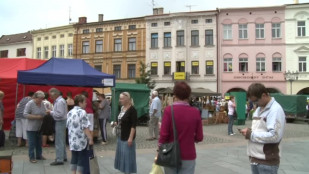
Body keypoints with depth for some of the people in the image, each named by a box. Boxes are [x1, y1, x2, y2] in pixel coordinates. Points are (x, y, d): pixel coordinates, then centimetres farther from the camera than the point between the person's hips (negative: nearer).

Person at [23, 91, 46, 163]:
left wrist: (43, 116, -7)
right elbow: (25, 114, -16)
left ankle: (39, 155, 26)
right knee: (32, 143, 1)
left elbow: (44, 112, 16)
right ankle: (31, 157, 11)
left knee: (39, 142, 14)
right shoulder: (30, 103, -12)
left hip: (40, 127, 6)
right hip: (32, 128, -6)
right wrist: (36, 117, -21)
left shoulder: (42, 103, 5)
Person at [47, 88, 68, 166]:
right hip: (60, 122, 11)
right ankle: (63, 156, 30)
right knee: (62, 141, 19)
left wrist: (51, 112, -14)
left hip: (60, 122, -11)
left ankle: (59, 160, -1)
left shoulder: (60, 102, -19)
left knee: (59, 142, -6)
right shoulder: (58, 101, 13)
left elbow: (60, 114, -24)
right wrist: (51, 111, 4)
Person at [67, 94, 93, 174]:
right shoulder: (82, 112, -14)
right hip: (81, 140, -7)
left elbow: (68, 126, 15)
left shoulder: (70, 112, 9)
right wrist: (90, 138, -16)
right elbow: (85, 128, -19)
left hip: (72, 140, 7)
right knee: (82, 159, 4)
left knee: (74, 158, 14)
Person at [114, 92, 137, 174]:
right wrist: (116, 123, 5)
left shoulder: (132, 109, -16)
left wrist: (131, 137, -23)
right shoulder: (122, 108, 8)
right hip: (120, 136, 8)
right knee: (121, 154, 15)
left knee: (127, 154, 0)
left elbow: (133, 125, -20)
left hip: (127, 137, -8)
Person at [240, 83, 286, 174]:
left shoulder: (276, 110, -15)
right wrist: (248, 132, 5)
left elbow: (275, 136, -24)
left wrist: (251, 134, -18)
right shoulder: (258, 109, 13)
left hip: (267, 161, -8)